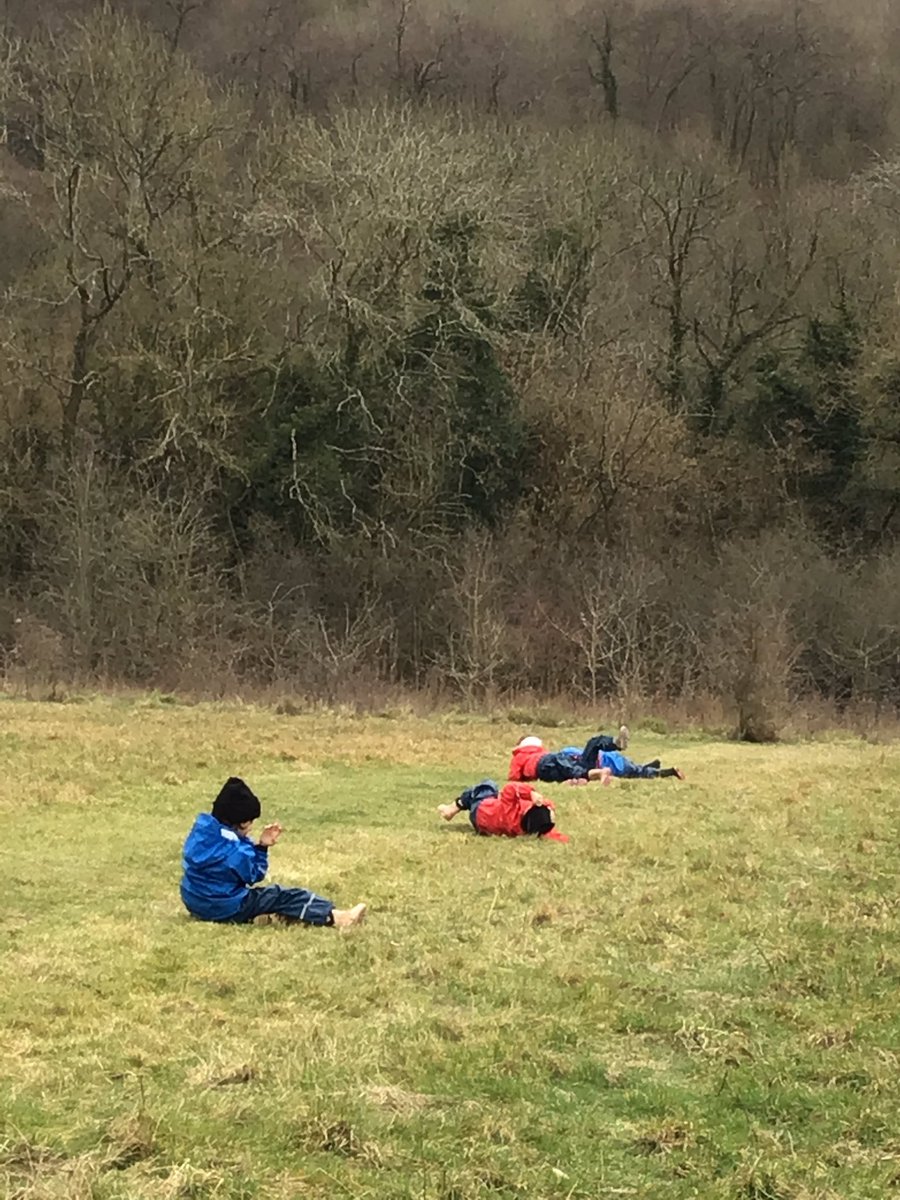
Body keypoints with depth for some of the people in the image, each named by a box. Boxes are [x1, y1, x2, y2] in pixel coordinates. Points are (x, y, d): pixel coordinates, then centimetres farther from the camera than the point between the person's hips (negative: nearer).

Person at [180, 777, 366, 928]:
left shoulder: (202, 829, 2)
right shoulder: (232, 848, -25)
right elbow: (254, 875, -10)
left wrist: (261, 846, 1)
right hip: (226, 909, -9)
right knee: (281, 896, -5)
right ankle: (334, 917, -7)